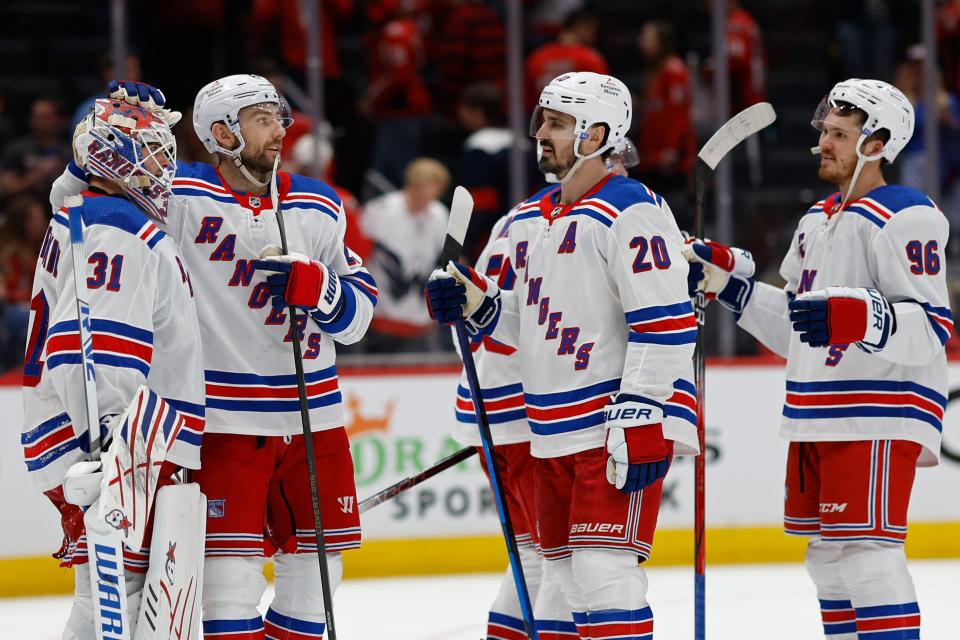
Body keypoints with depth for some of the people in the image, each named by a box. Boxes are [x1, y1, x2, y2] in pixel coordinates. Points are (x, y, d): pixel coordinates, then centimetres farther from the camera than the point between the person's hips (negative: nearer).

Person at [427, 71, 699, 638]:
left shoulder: (630, 211, -13)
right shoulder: (530, 219, 15)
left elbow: (664, 325, -19)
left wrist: (640, 424, -23)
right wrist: (476, 304, 5)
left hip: (626, 427, -9)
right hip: (556, 433, 9)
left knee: (603, 571, -15)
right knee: (564, 576, 12)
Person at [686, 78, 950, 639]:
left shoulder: (906, 217, -11)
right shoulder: (817, 221, 19)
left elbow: (931, 328, -19)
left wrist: (858, 318, -35)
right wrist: (728, 280, 18)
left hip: (879, 419, -10)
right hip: (818, 418, 10)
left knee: (867, 551, -15)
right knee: (828, 555, 12)